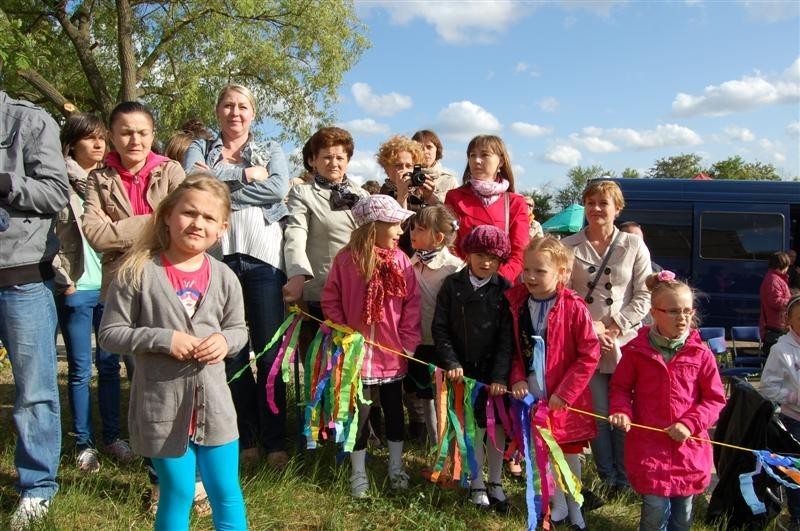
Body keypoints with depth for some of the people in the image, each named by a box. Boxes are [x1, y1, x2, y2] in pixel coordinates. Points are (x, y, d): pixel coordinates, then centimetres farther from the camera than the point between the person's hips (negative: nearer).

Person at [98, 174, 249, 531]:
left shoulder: (224, 277, -1)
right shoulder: (138, 272, -11)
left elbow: (238, 330, 10)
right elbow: (110, 334, -8)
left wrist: (225, 341, -12)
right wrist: (162, 339, -20)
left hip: (213, 404, 3)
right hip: (162, 407, -3)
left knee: (227, 495, 13)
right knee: (177, 496, 12)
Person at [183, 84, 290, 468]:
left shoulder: (271, 150, 16)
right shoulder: (201, 149, 15)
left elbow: (279, 188, -6)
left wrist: (219, 182, -7)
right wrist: (245, 174, -7)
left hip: (263, 256, 0)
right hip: (219, 256, 1)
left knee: (270, 351, 0)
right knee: (231, 351, 5)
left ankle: (275, 442, 11)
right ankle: (244, 440, 17)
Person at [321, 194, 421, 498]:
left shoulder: (401, 261, -4)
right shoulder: (346, 259, -10)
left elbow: (411, 305, -1)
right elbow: (330, 300, -2)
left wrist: (408, 343, -4)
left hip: (393, 353, 3)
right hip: (358, 352, -2)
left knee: (394, 409, 15)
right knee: (360, 412, 7)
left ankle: (396, 468, 32)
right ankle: (358, 473, 25)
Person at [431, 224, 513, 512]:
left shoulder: (505, 290, -4)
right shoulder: (452, 285, -2)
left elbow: (507, 337, -7)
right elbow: (439, 328, -1)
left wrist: (500, 375, -13)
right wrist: (451, 362, -11)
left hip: (493, 370, 0)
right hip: (462, 370, 0)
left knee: (496, 426, 10)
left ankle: (495, 483, 27)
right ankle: (477, 485, 23)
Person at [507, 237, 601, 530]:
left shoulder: (574, 308, -16)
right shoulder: (517, 303, -4)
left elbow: (589, 355, -13)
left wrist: (565, 392, -15)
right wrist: (517, 378, -8)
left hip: (563, 399, -3)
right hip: (530, 394, 3)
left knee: (569, 452, 13)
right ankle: (558, 505, 36)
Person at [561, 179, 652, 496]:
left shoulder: (634, 246, 5)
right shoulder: (569, 247, 3)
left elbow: (644, 296, 2)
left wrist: (615, 327, -8)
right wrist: (589, 325, -11)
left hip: (625, 342, 0)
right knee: (598, 414, 4)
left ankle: (624, 479, 21)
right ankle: (607, 479, 19)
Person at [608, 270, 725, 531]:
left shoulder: (700, 353, -3)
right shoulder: (637, 350, -5)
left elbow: (715, 399, 2)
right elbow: (620, 387, 7)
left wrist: (690, 424, -11)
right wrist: (621, 411, -12)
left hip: (689, 447, 2)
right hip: (648, 445, -2)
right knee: (656, 509, -5)